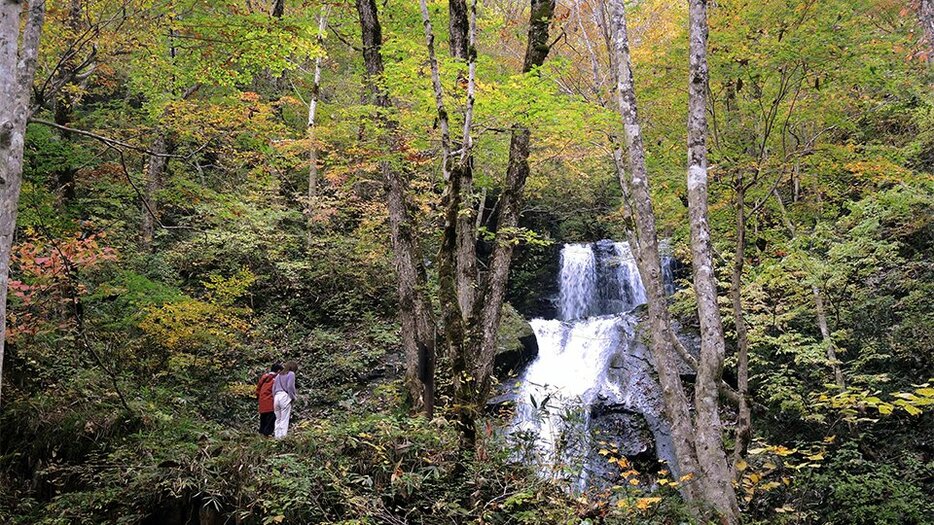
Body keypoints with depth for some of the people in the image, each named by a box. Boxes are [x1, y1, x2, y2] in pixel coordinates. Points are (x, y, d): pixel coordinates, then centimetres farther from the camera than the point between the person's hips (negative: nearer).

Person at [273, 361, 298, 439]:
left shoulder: (279, 375, 20)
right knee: (284, 420, -6)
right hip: (285, 397, -6)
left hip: (277, 397, 6)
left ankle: (277, 437, 9)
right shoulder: (291, 374, 1)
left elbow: (273, 388, 16)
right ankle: (283, 437, -12)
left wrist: (275, 396, 17)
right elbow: (290, 387, -10)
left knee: (278, 419, 10)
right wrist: (293, 397, -1)